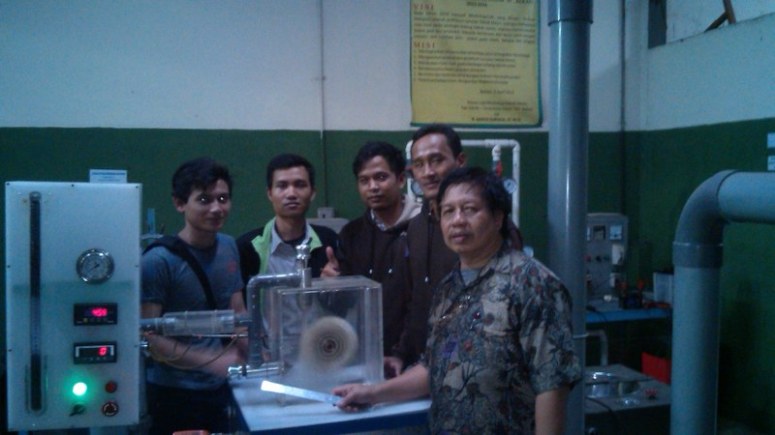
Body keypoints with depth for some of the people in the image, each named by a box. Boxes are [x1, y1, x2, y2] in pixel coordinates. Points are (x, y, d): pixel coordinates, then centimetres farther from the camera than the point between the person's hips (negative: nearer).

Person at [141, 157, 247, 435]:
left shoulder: (229, 247, 2)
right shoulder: (158, 261, -17)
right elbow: (147, 336, -18)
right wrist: (212, 360, -25)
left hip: (220, 389, 6)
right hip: (174, 395, -6)